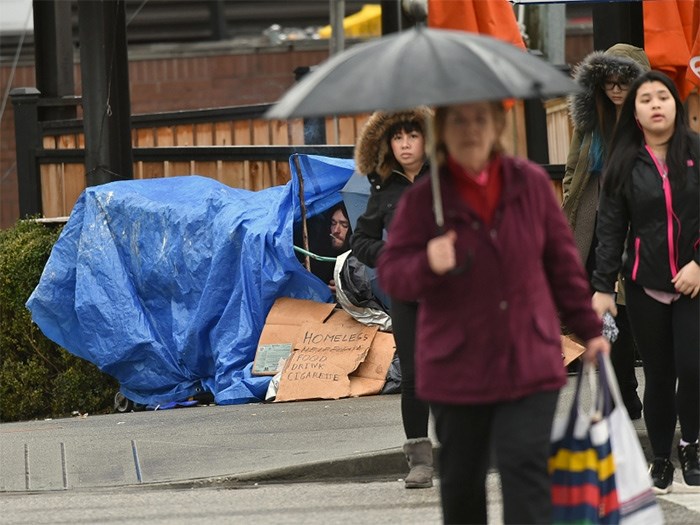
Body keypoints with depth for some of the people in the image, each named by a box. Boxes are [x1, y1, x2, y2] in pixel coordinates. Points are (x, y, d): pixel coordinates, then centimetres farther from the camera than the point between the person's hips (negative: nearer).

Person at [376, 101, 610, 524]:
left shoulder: (531, 184, 3)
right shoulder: (423, 199, -3)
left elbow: (563, 262, 11)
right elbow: (391, 274, -7)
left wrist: (589, 329, 13)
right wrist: (428, 265, -28)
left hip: (530, 363, 0)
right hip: (457, 369, 0)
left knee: (526, 467, -11)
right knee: (462, 479, 9)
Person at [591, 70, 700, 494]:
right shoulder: (624, 164, 4)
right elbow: (610, 228, 4)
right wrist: (603, 286, -1)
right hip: (645, 284, 2)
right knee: (658, 375, 5)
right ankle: (661, 461, 16)